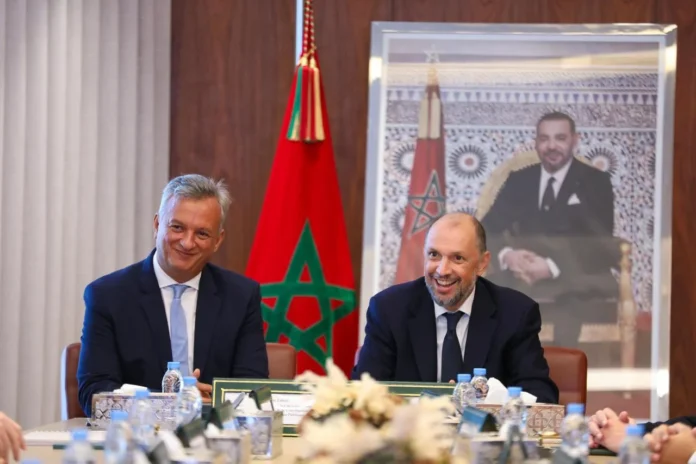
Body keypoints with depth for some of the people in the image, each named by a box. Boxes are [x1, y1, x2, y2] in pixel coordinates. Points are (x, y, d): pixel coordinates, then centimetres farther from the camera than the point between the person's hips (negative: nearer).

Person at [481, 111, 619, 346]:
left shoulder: (596, 182, 6)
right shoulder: (518, 180, 16)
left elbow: (599, 244, -5)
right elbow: (488, 228, 7)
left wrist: (552, 267, -21)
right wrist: (507, 255, -17)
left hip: (576, 283, -3)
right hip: (523, 279, 3)